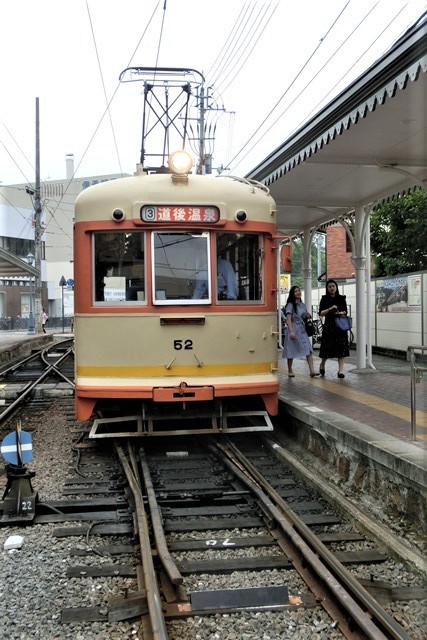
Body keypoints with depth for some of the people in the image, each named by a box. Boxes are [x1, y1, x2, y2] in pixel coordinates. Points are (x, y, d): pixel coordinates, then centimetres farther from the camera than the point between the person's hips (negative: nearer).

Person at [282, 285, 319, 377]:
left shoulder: (303, 305, 14)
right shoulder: (290, 305, -5)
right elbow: (288, 319, -13)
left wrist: (308, 316, 3)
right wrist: (291, 331, -23)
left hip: (302, 330, 5)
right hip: (294, 329, -5)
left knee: (309, 350, -8)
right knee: (291, 352, 3)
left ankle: (312, 371, -12)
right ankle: (290, 371, 17)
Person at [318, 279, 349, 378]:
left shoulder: (341, 298, 8)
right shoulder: (324, 299, 2)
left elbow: (345, 312, 9)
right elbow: (321, 313, -5)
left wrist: (341, 313, -13)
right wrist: (330, 309, -20)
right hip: (328, 325, -2)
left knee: (341, 348, -4)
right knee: (327, 348, 2)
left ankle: (341, 371, -1)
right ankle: (322, 365, 29)